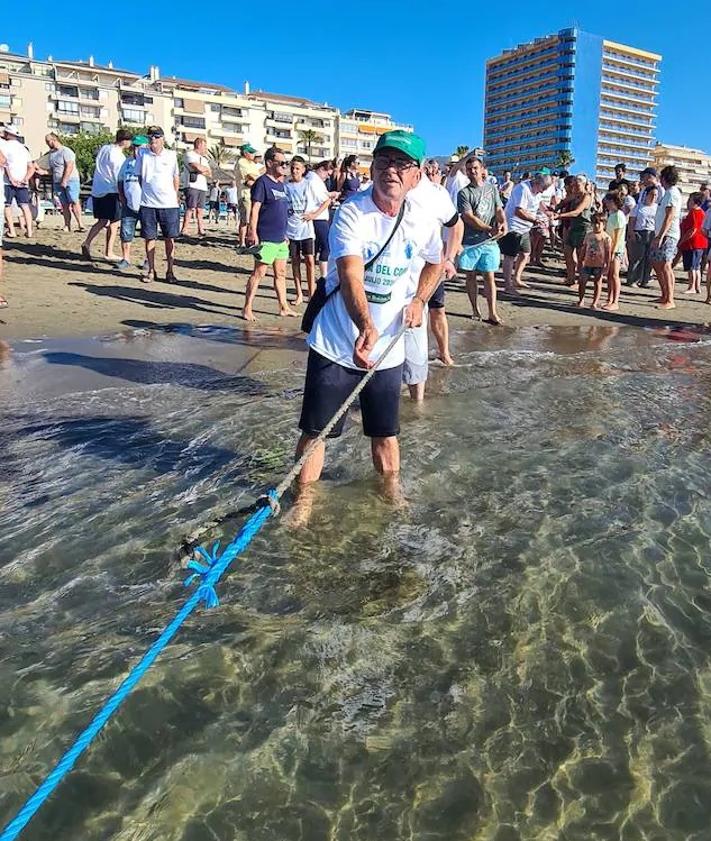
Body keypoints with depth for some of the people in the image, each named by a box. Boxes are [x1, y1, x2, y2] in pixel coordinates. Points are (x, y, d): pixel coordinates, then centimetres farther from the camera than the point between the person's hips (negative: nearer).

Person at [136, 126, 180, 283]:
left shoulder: (171, 155, 3)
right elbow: (139, 176, 11)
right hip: (147, 204, 1)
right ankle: (151, 270, 14)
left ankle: (170, 271, 13)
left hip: (169, 204, 0)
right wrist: (145, 193, 8)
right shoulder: (142, 152, 4)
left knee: (169, 238, 4)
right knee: (149, 238, 5)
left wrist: (175, 196, 10)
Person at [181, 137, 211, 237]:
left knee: (200, 210, 6)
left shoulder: (204, 158, 24)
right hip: (192, 186, -7)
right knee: (190, 209, -12)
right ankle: (184, 231, -14)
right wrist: (206, 169, 4)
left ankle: (201, 231, 9)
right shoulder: (189, 155, 1)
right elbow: (198, 167, -16)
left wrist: (202, 171, -4)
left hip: (203, 187, 7)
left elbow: (210, 174, 15)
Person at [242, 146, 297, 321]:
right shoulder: (262, 182, -9)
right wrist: (252, 232, -21)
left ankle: (284, 307, 20)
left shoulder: (280, 184, 17)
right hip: (266, 239, -8)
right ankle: (247, 308, 0)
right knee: (259, 273, -6)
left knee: (281, 274, 12)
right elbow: (255, 209, -14)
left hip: (280, 238, 8)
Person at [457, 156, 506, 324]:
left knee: (489, 276, 1)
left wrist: (503, 222, -17)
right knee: (471, 275, 7)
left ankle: (492, 313, 3)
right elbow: (468, 217, -12)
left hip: (489, 241, 2)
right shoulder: (464, 193, -2)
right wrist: (490, 229, -21)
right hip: (470, 242, -1)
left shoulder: (492, 188, 10)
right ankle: (475, 309, 20)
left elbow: (499, 209, 7)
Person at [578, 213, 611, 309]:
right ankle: (581, 299, 21)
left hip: (599, 264, -4)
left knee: (597, 283, 1)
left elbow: (608, 252, -7)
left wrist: (607, 264, -11)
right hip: (587, 263, 4)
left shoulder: (605, 237, -7)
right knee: (582, 281, 5)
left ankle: (595, 302, 5)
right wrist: (581, 260, 12)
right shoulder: (588, 235, 7)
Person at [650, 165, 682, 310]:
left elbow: (670, 216, -20)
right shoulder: (668, 192, 19)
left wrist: (660, 236, -25)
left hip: (668, 235, -10)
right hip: (662, 234, 10)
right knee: (656, 264, 13)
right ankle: (664, 296, 21)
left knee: (665, 266, -14)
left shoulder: (672, 192, -11)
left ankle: (670, 301, -15)